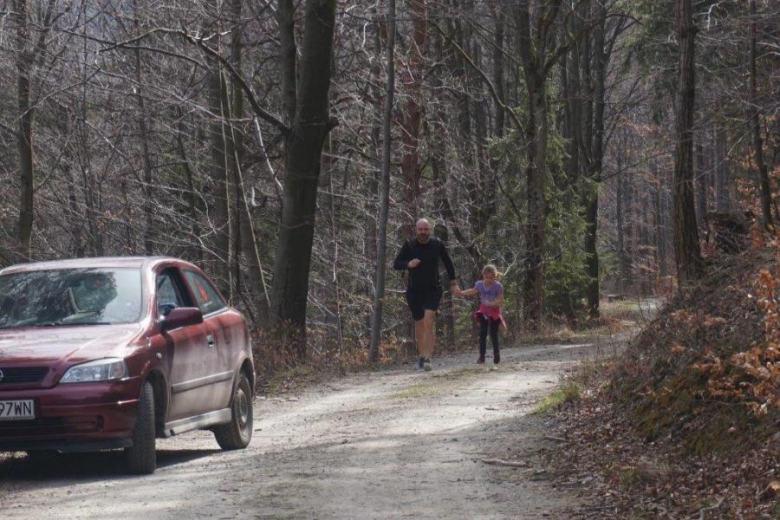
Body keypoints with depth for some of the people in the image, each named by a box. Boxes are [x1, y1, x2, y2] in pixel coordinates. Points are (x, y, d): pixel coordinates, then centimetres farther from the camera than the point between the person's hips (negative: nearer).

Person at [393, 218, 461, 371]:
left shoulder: (437, 245, -3)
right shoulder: (409, 245, -3)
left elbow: (448, 264, 11)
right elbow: (396, 264, -2)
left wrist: (453, 284, 9)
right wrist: (408, 264, -23)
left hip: (433, 290, -2)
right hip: (414, 291, 2)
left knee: (429, 321, -18)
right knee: (419, 324, 10)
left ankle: (427, 358, -23)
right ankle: (421, 355, 27)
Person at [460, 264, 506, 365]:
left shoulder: (497, 286, -13)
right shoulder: (480, 284, 0)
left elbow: (501, 299, -14)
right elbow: (473, 291, 20)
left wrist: (492, 303, -30)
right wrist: (461, 293, 13)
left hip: (494, 311, -3)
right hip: (483, 311, 3)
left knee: (493, 334, -1)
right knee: (482, 333, -3)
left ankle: (496, 355, 18)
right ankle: (482, 356, -1)